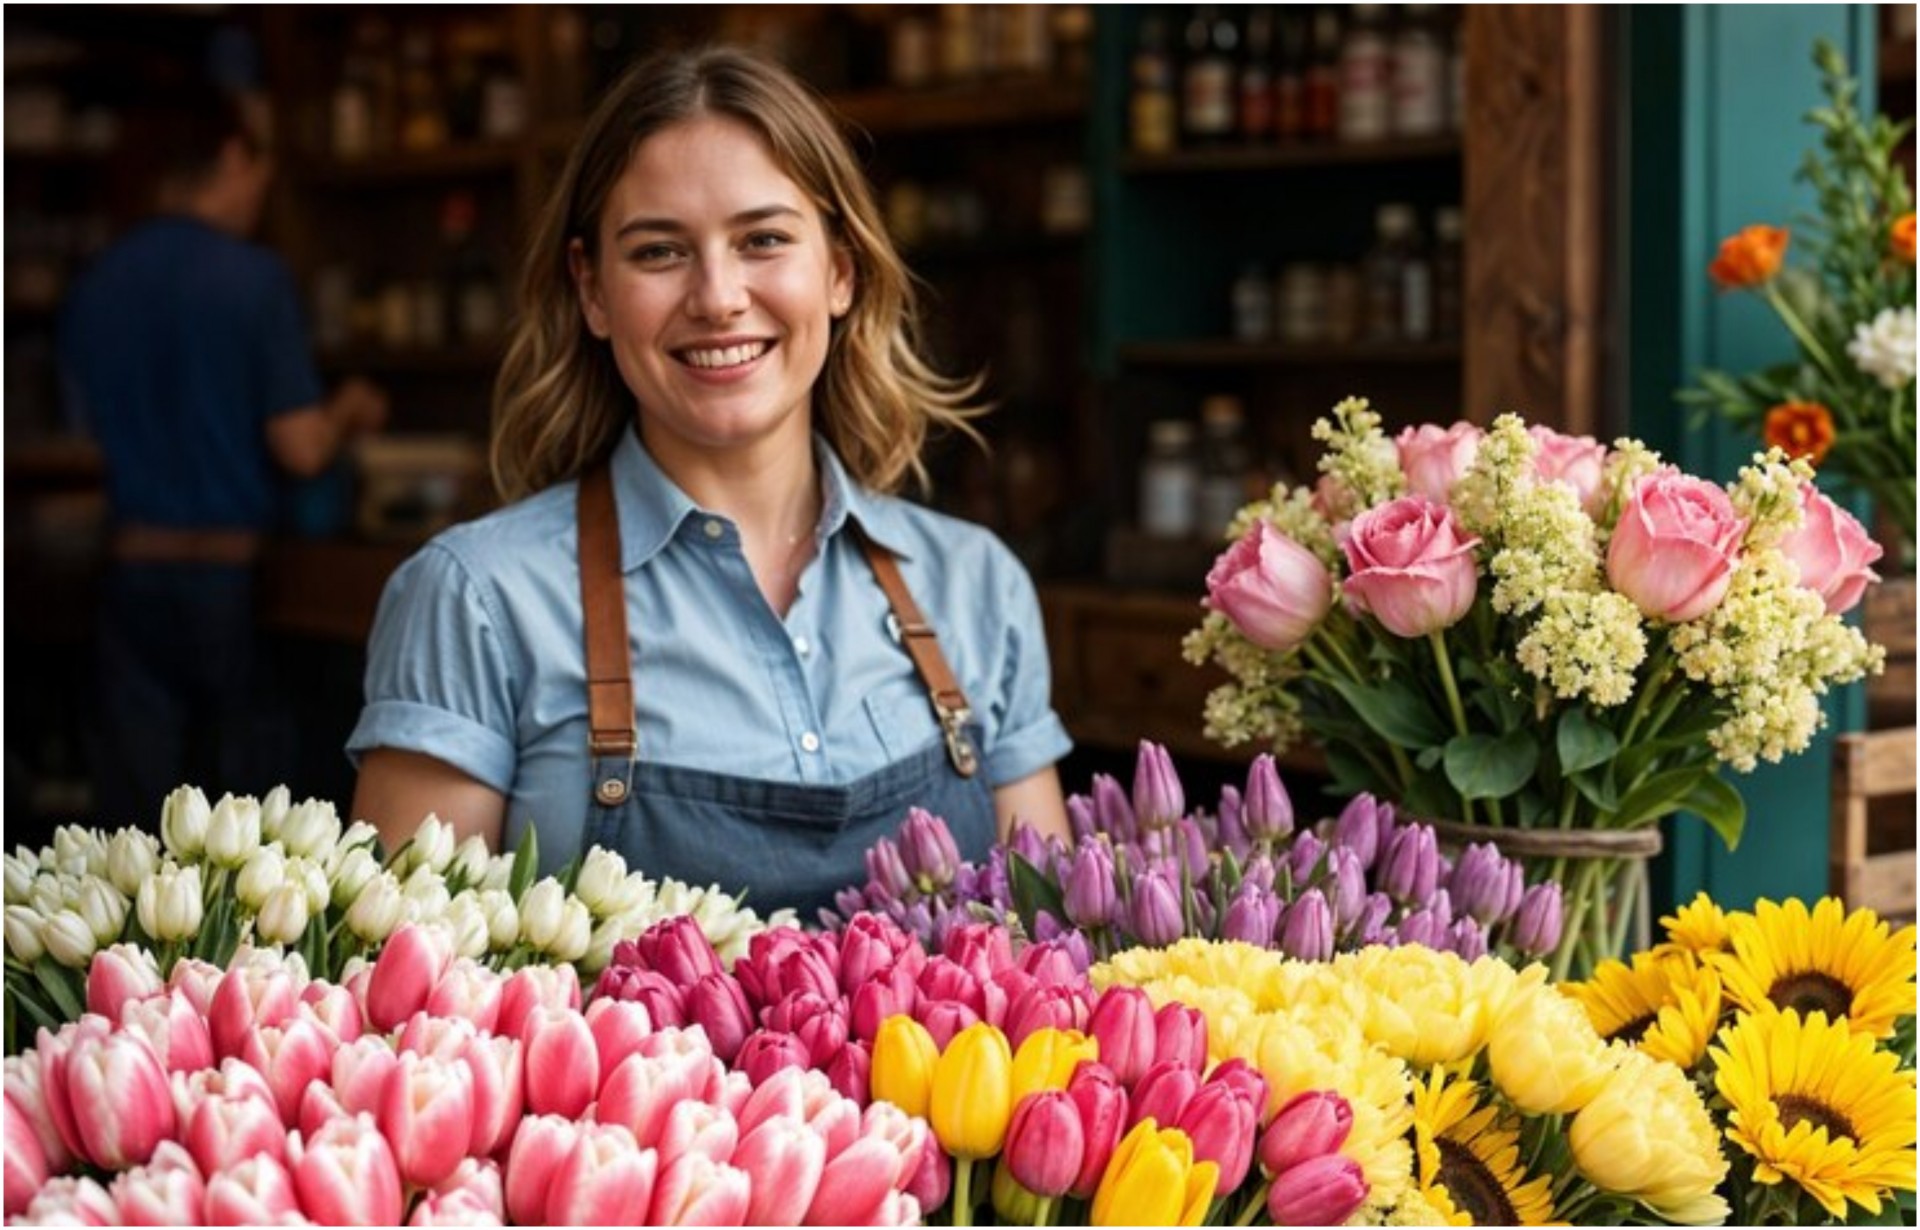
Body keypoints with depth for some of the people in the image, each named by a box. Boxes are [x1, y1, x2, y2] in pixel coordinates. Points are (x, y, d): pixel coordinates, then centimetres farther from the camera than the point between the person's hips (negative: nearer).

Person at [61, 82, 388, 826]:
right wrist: (349, 413, 7)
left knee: (133, 806, 5)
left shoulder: (96, 287, 3)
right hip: (231, 572, -4)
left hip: (133, 573, 4)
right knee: (248, 792, 9)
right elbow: (301, 449, -14)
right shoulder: (252, 278, -11)